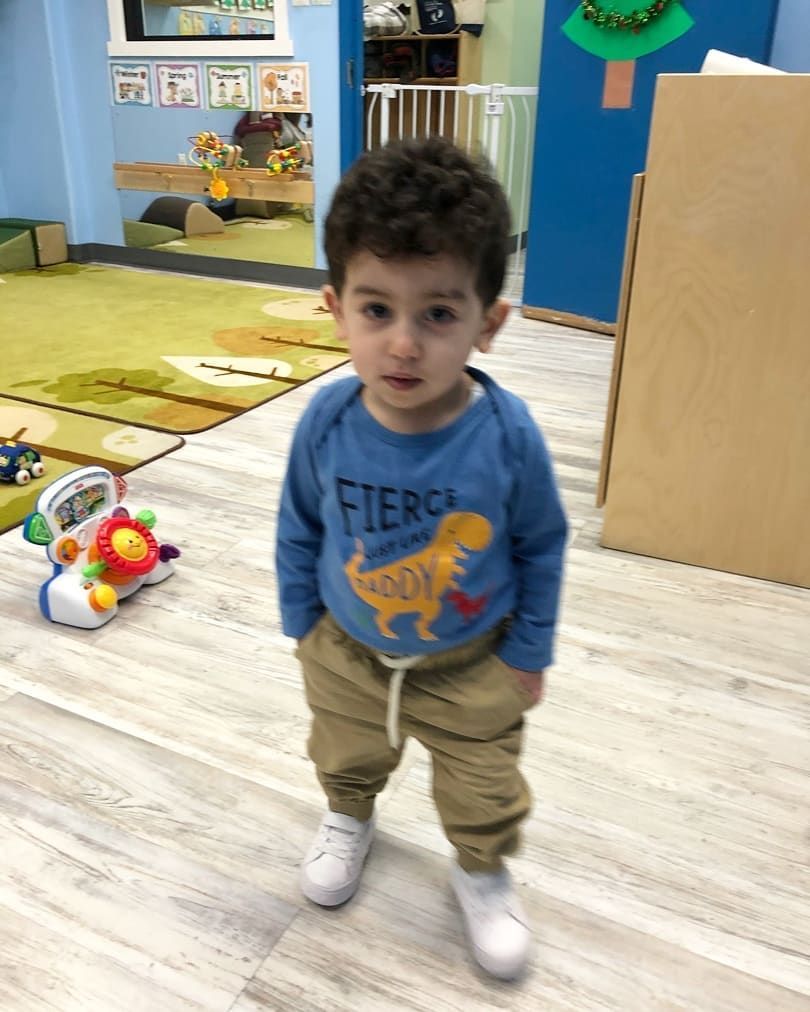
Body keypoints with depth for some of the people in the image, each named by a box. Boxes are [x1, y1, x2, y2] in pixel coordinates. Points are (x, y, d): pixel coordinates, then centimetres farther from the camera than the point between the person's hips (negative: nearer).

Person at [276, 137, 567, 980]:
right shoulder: (326, 421, -25)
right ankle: (348, 819, 64)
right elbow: (300, 529, -7)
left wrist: (529, 653, -5)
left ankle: (481, 872, 53)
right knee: (345, 754, 30)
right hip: (346, 651, 2)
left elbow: (541, 547, -12)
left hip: (473, 666, -1)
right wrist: (302, 620, 2)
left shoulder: (508, 436, -29)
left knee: (482, 793, 21)